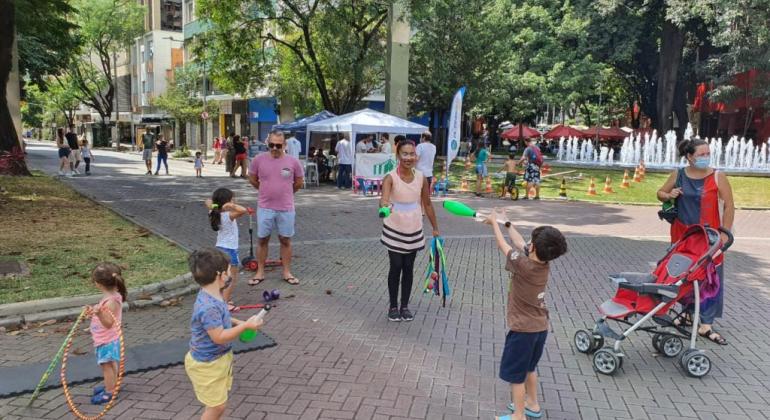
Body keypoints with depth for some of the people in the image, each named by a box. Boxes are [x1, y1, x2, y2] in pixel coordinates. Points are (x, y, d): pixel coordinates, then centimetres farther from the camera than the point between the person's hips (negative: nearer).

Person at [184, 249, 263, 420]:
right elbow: (219, 337, -30)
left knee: (218, 402, 25)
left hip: (218, 359, 10)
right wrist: (245, 326, -25)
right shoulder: (209, 307, -34)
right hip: (206, 364, -10)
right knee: (218, 405, 5)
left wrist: (237, 322, 3)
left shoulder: (212, 295, -2)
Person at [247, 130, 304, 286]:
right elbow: (252, 179, 10)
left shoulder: (293, 161, -7)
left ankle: (287, 272, 21)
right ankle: (260, 272, 22)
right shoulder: (259, 160, -6)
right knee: (262, 239, 9)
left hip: (286, 209, 0)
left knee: (285, 240, 10)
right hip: (265, 208, 1)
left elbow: (299, 183, 7)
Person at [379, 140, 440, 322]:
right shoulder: (390, 177, -17)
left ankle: (405, 305, 24)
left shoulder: (421, 178, -5)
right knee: (396, 267, 4)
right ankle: (393, 306, 20)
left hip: (414, 230, 3)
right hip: (394, 230, -3)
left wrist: (435, 228, 10)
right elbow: (384, 198, -35)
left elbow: (427, 204, 6)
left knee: (408, 268, 11)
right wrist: (384, 206, -59)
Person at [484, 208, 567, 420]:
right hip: (541, 327, 8)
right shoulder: (545, 263, -7)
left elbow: (503, 245, -9)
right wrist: (506, 223, 18)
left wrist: (494, 222, 6)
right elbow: (520, 243, 8)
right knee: (529, 368, 27)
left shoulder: (523, 265, -25)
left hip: (523, 329, -8)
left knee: (516, 374, 7)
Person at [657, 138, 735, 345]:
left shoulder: (718, 177, -6)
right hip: (682, 235, 3)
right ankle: (687, 314, 28)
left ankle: (706, 325, 5)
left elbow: (729, 205, -5)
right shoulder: (678, 175, 2)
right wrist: (669, 195, -8)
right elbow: (660, 193, 15)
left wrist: (725, 232, -10)